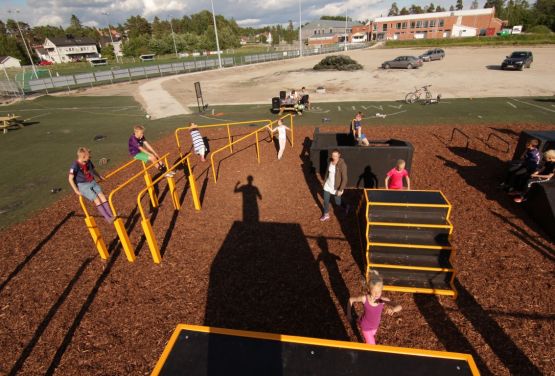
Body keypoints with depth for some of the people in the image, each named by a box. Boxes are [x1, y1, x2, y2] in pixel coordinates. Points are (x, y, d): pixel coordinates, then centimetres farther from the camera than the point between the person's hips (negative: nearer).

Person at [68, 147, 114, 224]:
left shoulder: (89, 162, 7)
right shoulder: (75, 165, -12)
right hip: (83, 185, -6)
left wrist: (100, 177, 18)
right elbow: (70, 179, -10)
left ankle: (111, 215, -23)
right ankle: (107, 218, -21)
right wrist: (76, 190, -12)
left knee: (101, 195, -17)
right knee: (96, 199, -19)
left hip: (92, 182, 6)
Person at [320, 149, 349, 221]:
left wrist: (340, 190, -21)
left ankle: (346, 207, 49)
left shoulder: (342, 165, -26)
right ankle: (326, 215, 39)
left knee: (338, 203, 14)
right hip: (328, 185, 5)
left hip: (336, 187, -5)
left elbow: (344, 179, -22)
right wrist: (325, 181, 17)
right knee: (326, 201, 15)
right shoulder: (330, 161, -7)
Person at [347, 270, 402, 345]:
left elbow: (399, 307, -39)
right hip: (365, 327, -3)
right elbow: (351, 299, -15)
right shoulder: (364, 298, -32)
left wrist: (392, 310, -61)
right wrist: (349, 314, -16)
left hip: (375, 326, 3)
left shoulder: (383, 300, -29)